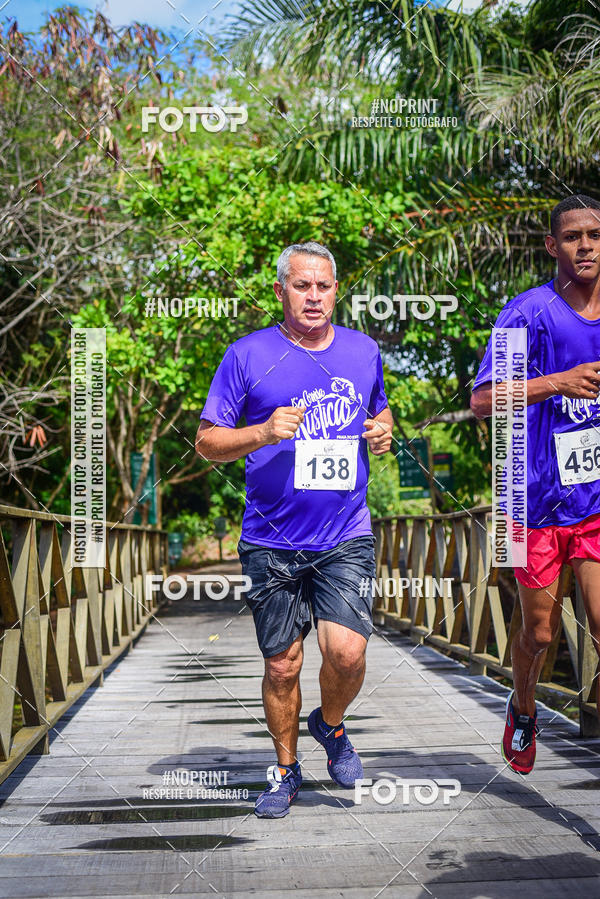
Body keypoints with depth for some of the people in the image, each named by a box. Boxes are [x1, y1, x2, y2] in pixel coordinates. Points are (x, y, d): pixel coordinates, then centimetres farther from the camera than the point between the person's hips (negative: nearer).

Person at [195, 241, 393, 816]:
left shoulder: (363, 351, 8)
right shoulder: (248, 355, -2)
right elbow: (207, 441, -1)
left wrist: (382, 431, 3)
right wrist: (264, 433, -19)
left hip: (346, 537, 1)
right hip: (272, 542, -1)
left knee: (346, 651, -14)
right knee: (282, 665, 6)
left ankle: (330, 725, 19)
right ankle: (286, 770, 29)